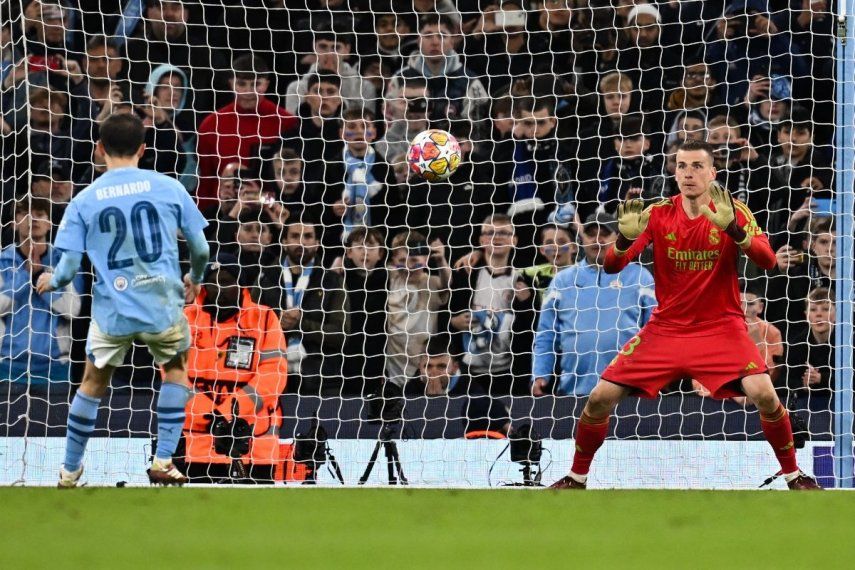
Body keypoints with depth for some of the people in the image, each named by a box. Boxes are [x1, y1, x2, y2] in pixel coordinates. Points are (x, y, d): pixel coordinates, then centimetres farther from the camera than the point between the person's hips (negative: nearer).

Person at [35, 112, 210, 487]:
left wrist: (50, 281, 20)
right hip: (163, 306, 0)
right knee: (175, 369, 25)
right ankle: (163, 463, 16)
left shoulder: (84, 202, -1)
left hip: (112, 312, 0)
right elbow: (201, 248, 3)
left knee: (93, 383, 19)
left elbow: (68, 269, -3)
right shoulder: (169, 188, -1)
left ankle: (70, 472, 26)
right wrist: (195, 278, 25)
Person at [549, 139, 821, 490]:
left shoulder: (733, 212, -6)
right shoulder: (658, 214, -3)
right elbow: (611, 266, -9)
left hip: (721, 327, -2)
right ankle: (577, 477, 14)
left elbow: (767, 260, -20)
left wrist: (732, 228, -38)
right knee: (601, 397, -7)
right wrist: (626, 237, -31)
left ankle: (792, 474, -3)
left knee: (763, 394, -24)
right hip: (666, 328, 2)